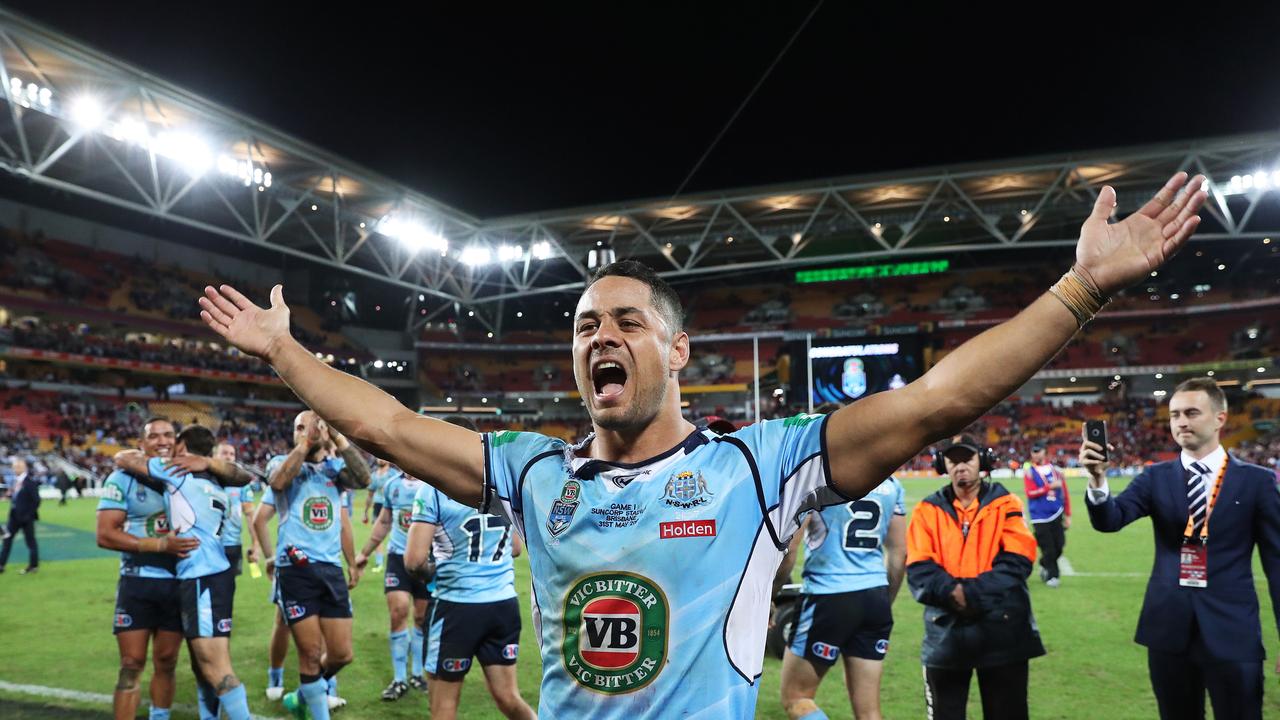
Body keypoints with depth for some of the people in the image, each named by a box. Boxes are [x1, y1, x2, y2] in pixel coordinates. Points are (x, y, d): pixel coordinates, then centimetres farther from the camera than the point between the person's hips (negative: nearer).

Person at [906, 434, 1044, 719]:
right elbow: (919, 569, -4)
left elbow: (1016, 562, -10)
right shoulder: (927, 510, 4)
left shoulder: (1005, 504, 1)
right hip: (945, 632, 1)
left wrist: (972, 592, -20)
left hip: (1002, 630, -1)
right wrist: (951, 592, -22)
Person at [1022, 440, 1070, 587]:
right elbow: (1030, 493, -14)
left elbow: (1065, 494, 9)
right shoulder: (1029, 472, -3)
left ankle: (1045, 565, 31)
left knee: (1059, 546, 5)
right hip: (1040, 518, -3)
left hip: (1056, 515, 3)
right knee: (1048, 549, -1)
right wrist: (1050, 487, -21)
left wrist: (1067, 516, 8)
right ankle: (1051, 575, 16)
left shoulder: (1056, 470, 5)